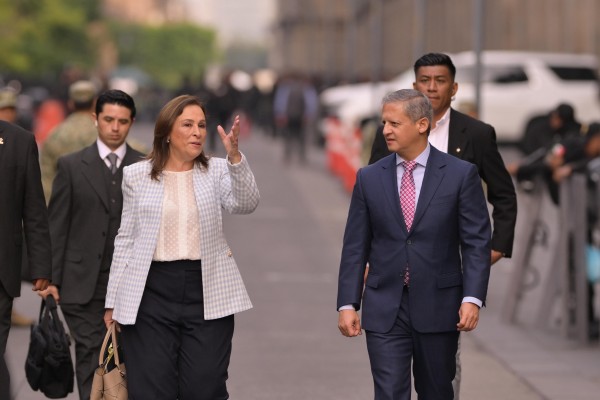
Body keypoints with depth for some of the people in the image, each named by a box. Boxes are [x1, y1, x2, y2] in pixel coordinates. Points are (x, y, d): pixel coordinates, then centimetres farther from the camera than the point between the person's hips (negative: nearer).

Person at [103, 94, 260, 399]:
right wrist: (113, 300, 9)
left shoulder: (217, 171, 5)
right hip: (150, 293, 0)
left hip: (207, 294, 0)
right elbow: (126, 240, 9)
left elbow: (245, 204, -14)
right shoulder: (136, 175, 6)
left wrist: (235, 156, -29)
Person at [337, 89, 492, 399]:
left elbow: (477, 242, -4)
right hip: (384, 309, 1)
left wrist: (472, 298, -14)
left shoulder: (460, 174, -3)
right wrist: (347, 304, -1)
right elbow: (355, 247, 6)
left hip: (438, 306, -1)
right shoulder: (369, 178, 4)